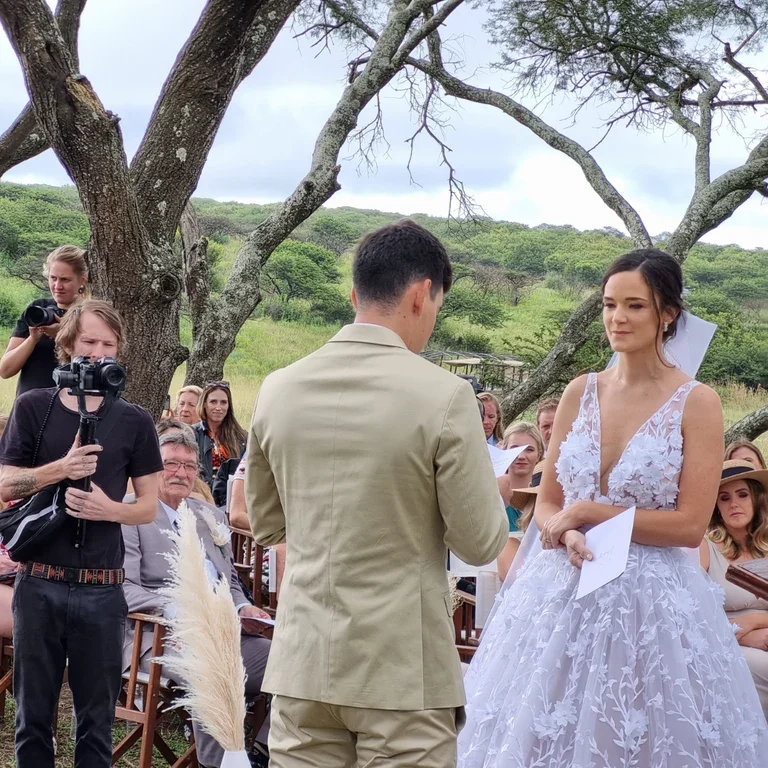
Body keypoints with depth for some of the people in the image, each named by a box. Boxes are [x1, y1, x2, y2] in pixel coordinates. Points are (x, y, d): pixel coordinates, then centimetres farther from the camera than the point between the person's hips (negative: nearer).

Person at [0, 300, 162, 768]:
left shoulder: (135, 422, 2)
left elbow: (150, 506, 5)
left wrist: (109, 509, -15)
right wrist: (60, 470, -16)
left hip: (102, 588, 0)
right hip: (39, 582, 1)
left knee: (97, 719, 7)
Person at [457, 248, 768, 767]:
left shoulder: (696, 403, -6)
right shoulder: (580, 393, 6)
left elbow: (690, 525, -12)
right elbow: (546, 504, 9)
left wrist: (588, 513, -12)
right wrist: (567, 535, -13)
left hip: (652, 602, -4)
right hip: (563, 593, 4)